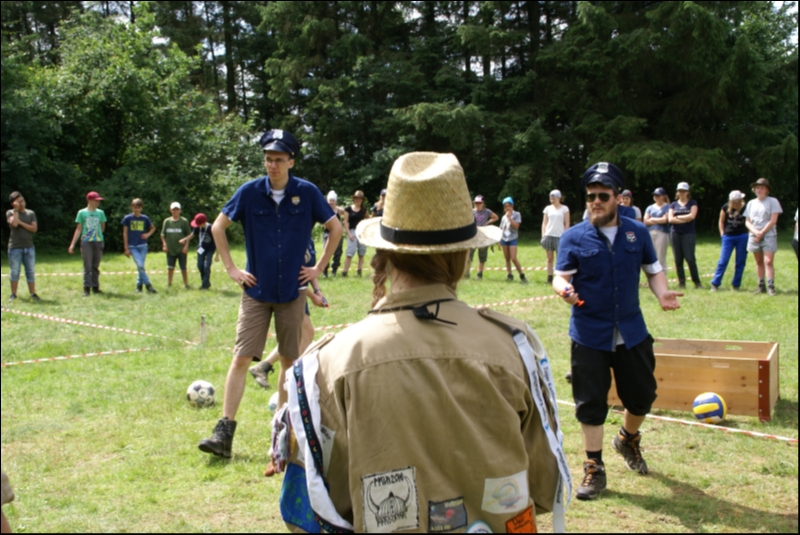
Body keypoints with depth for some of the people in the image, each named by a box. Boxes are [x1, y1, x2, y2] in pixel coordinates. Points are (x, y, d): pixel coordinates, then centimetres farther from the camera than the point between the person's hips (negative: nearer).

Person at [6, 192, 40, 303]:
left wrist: (21, 222, -11)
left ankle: (33, 294, 7)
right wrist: (16, 210, -11)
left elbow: (34, 228, -3)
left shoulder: (31, 213, 8)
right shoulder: (10, 213, 0)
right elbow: (14, 224, -19)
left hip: (29, 247, 2)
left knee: (30, 272, 3)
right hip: (15, 248, -2)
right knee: (14, 272, 3)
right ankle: (13, 294, 12)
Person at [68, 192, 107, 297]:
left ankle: (95, 287, 14)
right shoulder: (82, 213, 2)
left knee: (96, 266, 7)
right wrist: (72, 244, 0)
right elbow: (78, 229, 4)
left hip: (98, 242, 3)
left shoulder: (100, 213, 9)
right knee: (87, 266, -5)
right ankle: (87, 288, -3)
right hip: (86, 242, -3)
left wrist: (97, 236, 13)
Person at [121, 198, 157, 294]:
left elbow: (153, 228, 23)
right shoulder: (127, 218, -1)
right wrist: (126, 248, -3)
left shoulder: (145, 218, 5)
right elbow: (125, 233, 1)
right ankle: (148, 285, -12)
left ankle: (139, 286, 17)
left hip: (143, 246, 3)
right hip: (132, 246, -3)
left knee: (141, 266, 5)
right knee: (140, 265, -16)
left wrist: (148, 234, 2)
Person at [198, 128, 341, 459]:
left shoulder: (307, 193, -4)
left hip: (292, 292, 1)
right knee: (241, 359, -6)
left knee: (290, 360, 9)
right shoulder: (250, 192, -4)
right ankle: (224, 434, -4)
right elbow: (218, 227, 6)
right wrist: (231, 269, 1)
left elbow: (336, 229, 7)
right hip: (256, 291, 0)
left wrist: (319, 268, 3)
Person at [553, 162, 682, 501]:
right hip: (589, 336, -2)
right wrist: (565, 290, -32)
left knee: (642, 395, 12)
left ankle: (628, 440, 44)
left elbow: (653, 270, 8)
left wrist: (662, 294, -13)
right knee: (590, 403, 1)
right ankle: (594, 469, 16)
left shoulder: (637, 232, 2)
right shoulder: (573, 238, -4)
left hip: (631, 331, 3)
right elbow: (560, 277, -9)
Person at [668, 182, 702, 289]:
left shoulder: (692, 203, 7)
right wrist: (685, 219, -7)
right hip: (675, 233, 3)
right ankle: (681, 282, 7)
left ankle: (697, 281, 1)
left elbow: (692, 216, -8)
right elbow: (670, 219, 1)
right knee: (678, 260, 2)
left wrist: (677, 217, -2)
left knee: (690, 258, -10)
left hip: (688, 233, -3)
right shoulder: (673, 205, 13)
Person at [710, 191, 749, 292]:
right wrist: (722, 234, 3)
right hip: (728, 237, 0)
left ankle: (736, 285, 13)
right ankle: (715, 284, 1)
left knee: (740, 262, 5)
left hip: (742, 237, 0)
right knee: (723, 261, -3)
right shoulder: (726, 207, 0)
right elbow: (721, 221, 9)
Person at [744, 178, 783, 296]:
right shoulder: (751, 203, 13)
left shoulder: (772, 201, -1)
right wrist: (755, 232, -9)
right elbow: (748, 222, 9)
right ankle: (761, 286, 13)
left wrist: (762, 233, -11)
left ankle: (771, 286, -15)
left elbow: (773, 220, -8)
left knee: (768, 261, -14)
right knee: (759, 262, 8)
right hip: (754, 236, 5)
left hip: (769, 235, -5)